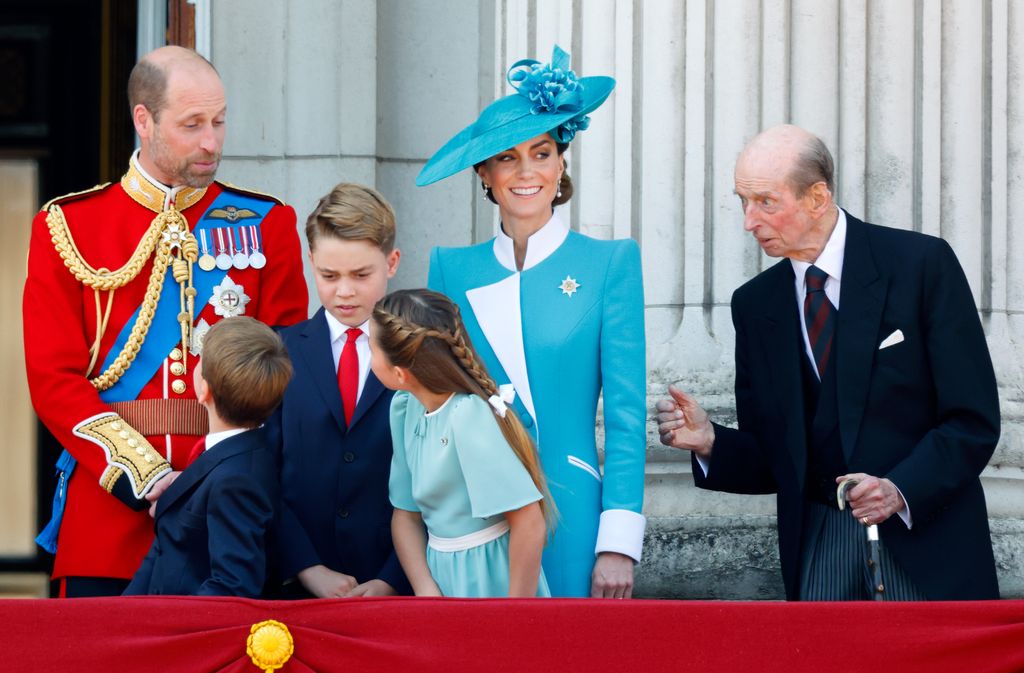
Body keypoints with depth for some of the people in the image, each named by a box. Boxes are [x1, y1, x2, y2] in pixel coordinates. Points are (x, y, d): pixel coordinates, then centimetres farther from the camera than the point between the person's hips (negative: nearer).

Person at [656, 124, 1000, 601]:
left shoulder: (921, 263, -6)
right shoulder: (755, 304, 8)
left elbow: (974, 419, -8)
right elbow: (769, 457, 11)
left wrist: (901, 490, -22)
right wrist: (710, 443, -10)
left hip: (927, 544, -3)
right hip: (817, 545, 3)